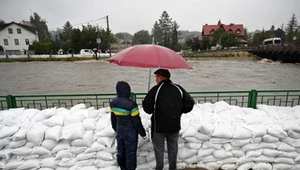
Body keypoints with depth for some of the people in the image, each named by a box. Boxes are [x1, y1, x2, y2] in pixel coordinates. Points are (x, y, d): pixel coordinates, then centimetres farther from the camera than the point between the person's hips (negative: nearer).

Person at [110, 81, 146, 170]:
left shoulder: (113, 102, -6)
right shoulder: (131, 104, -26)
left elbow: (113, 118, 6)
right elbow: (136, 121, -18)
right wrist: (142, 133, -4)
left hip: (119, 131, 6)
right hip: (130, 133, -6)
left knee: (121, 151, 21)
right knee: (130, 153, 11)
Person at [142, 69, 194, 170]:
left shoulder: (155, 89, -15)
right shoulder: (178, 89, -3)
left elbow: (147, 107, -12)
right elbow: (190, 103, 0)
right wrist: (179, 112, 10)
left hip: (158, 126, -3)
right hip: (175, 125, 4)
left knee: (159, 149, 16)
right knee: (173, 148, 21)